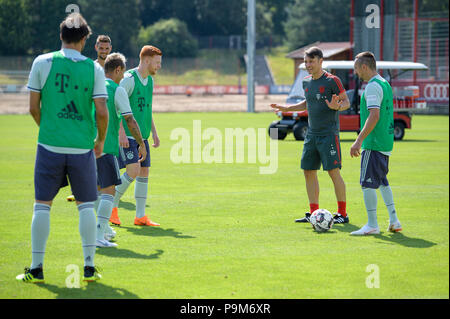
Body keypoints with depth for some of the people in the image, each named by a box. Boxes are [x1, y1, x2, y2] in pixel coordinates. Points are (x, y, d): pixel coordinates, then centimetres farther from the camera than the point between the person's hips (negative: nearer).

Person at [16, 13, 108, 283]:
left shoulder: (42, 63, -1)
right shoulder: (93, 68, -2)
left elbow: (34, 107, 2)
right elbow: (102, 112, -5)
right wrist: (101, 140, 12)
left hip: (50, 146, 0)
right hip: (82, 147, 0)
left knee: (42, 205, 6)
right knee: (86, 206, 9)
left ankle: (36, 269, 5)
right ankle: (90, 268, 7)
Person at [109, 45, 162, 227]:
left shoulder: (150, 80, 14)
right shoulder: (129, 79, -12)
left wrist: (154, 133, 21)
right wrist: (121, 133, -20)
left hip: (142, 135, 8)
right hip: (127, 135, -8)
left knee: (144, 172, 4)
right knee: (134, 170, -16)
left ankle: (140, 216, 9)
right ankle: (112, 205, 2)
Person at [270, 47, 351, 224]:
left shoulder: (332, 81, -9)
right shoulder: (306, 82, 12)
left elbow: (346, 102, -7)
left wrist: (337, 106, -28)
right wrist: (287, 108, 20)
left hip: (329, 134, -7)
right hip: (311, 134, 7)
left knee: (333, 172, -8)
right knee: (308, 171, 6)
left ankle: (342, 214, -2)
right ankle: (314, 213, 13)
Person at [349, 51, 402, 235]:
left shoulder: (373, 86, -15)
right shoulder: (385, 84, 15)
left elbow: (374, 116, -23)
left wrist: (359, 141, -24)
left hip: (373, 144, -10)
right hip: (386, 142, 10)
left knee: (368, 183, -6)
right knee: (382, 181, 19)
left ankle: (372, 225, -6)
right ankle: (393, 220, 18)